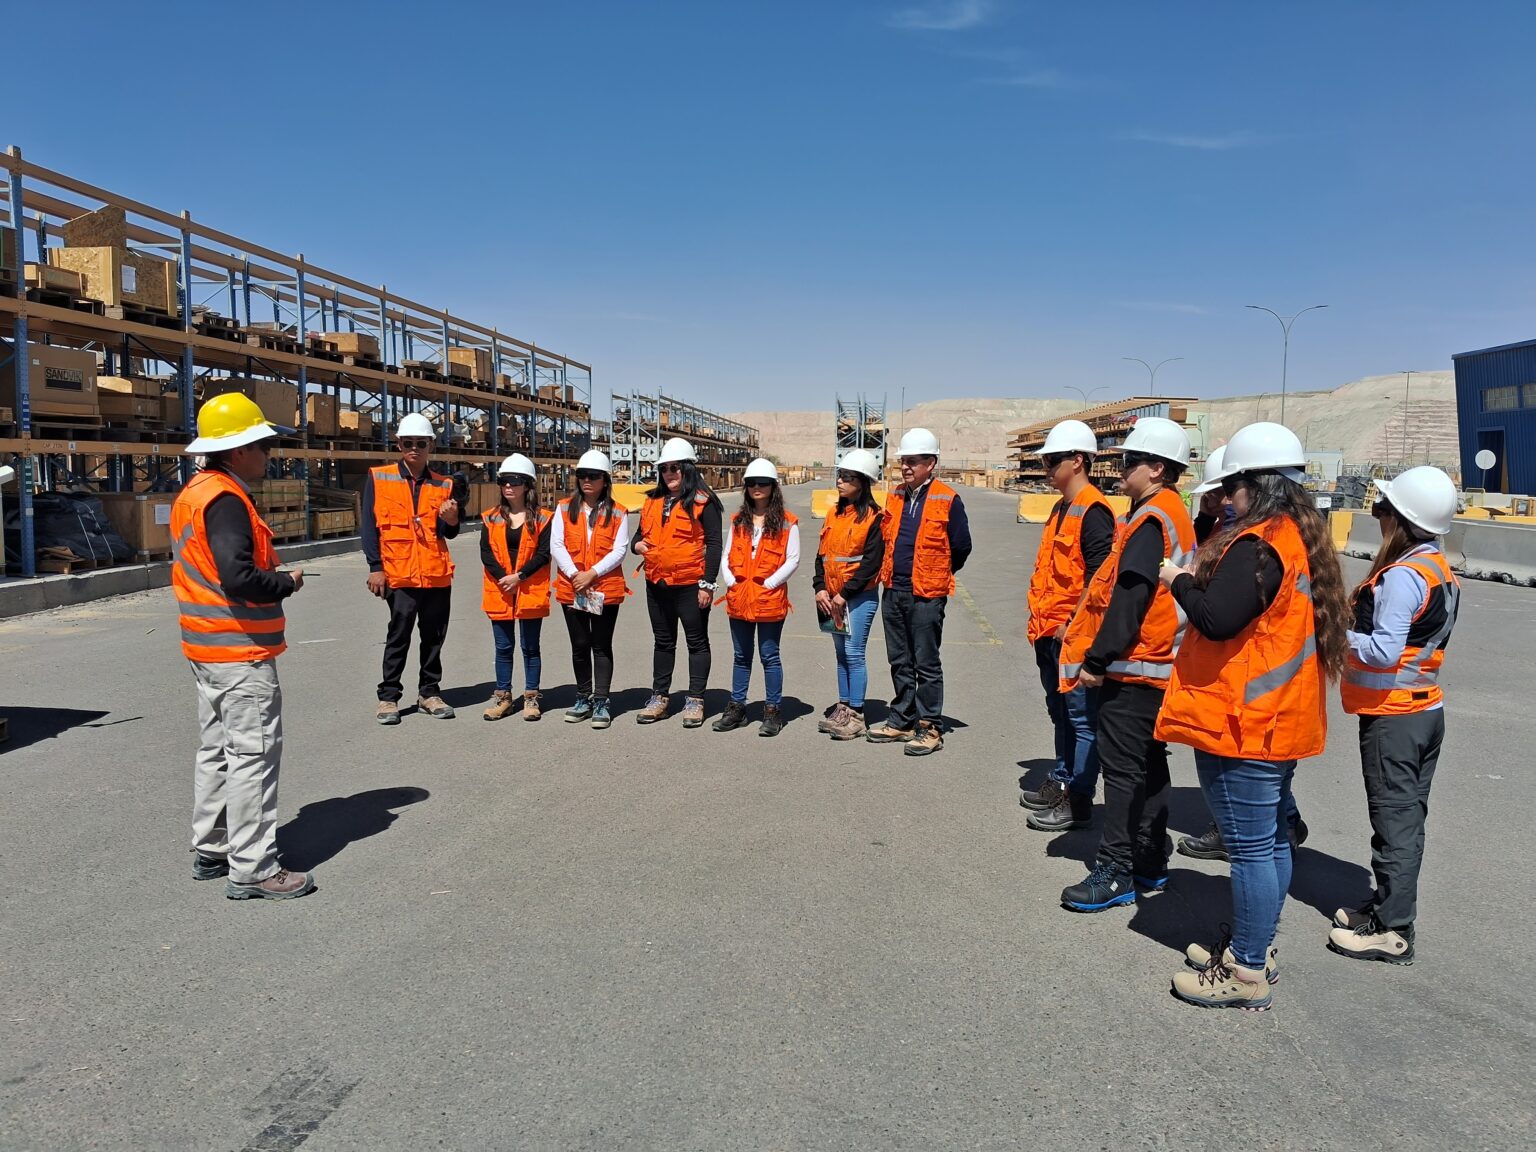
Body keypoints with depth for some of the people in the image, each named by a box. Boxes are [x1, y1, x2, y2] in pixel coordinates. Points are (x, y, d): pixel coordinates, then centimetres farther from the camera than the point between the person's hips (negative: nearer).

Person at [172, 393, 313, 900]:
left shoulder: (192, 494, 13)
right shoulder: (226, 500, -19)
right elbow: (238, 577, -29)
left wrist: (272, 574, 8)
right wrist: (287, 582, -12)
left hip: (207, 648, 11)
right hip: (242, 652, -11)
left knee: (217, 750, 18)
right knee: (252, 754, -5)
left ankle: (211, 849, 28)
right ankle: (252, 869, 0)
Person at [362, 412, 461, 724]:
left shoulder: (443, 484, 10)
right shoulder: (378, 478, 2)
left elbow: (448, 533, 11)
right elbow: (369, 525, -1)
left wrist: (451, 520, -13)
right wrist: (375, 567, -8)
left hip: (437, 573, 3)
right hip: (399, 573, -3)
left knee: (434, 636, 9)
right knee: (399, 635, -2)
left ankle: (429, 693, 20)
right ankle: (388, 697, 9)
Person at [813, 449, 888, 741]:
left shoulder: (873, 517, -9)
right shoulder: (834, 515, 12)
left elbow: (871, 562, -14)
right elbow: (822, 554, 12)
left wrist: (845, 594, -16)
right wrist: (820, 588, -2)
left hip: (860, 596, -7)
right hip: (832, 597, 7)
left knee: (854, 654, -6)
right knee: (841, 653, 13)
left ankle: (856, 716, 0)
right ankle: (843, 707, 22)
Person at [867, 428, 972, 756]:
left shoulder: (947, 500, -9)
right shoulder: (894, 498, 9)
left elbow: (961, 547, -3)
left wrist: (938, 574, 7)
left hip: (926, 596, -6)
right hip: (893, 593, 6)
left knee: (927, 664, 1)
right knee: (900, 662, 14)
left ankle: (930, 727, 10)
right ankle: (902, 721, 25)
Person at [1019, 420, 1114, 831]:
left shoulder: (1093, 511, -14)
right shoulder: (1061, 508, 16)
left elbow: (1100, 577, -20)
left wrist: (1072, 624, -18)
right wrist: (1039, 621, 16)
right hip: (1049, 633, 10)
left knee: (1082, 718, -1)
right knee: (1060, 714, 18)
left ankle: (1078, 800, 5)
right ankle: (1061, 782, 30)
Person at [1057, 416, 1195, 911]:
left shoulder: (1151, 521, -16)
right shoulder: (1175, 516, 15)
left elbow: (1130, 599, -23)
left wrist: (1097, 659, -19)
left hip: (1132, 667, -10)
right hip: (1157, 665, 10)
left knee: (1123, 769, -5)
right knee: (1148, 767, 15)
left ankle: (1115, 874, 1)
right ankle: (1149, 865, 25)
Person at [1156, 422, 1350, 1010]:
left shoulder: (1257, 546, -20)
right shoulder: (1302, 539, 11)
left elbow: (1217, 619, -27)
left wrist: (1179, 580, -9)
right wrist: (1201, 580, 8)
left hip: (1242, 721, -10)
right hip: (1280, 718, 10)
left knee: (1250, 846, -1)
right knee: (1271, 838, 18)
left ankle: (1246, 973, 9)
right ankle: (1256, 947, 32)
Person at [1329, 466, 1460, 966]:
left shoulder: (1401, 575, -21)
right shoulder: (1439, 569, 8)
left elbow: (1385, 651, -27)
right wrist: (1356, 622, 5)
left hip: (1393, 715, -9)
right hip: (1427, 708, 9)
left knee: (1393, 818, -2)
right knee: (1408, 815, 16)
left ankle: (1392, 930, 7)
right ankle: (1390, 904, 29)